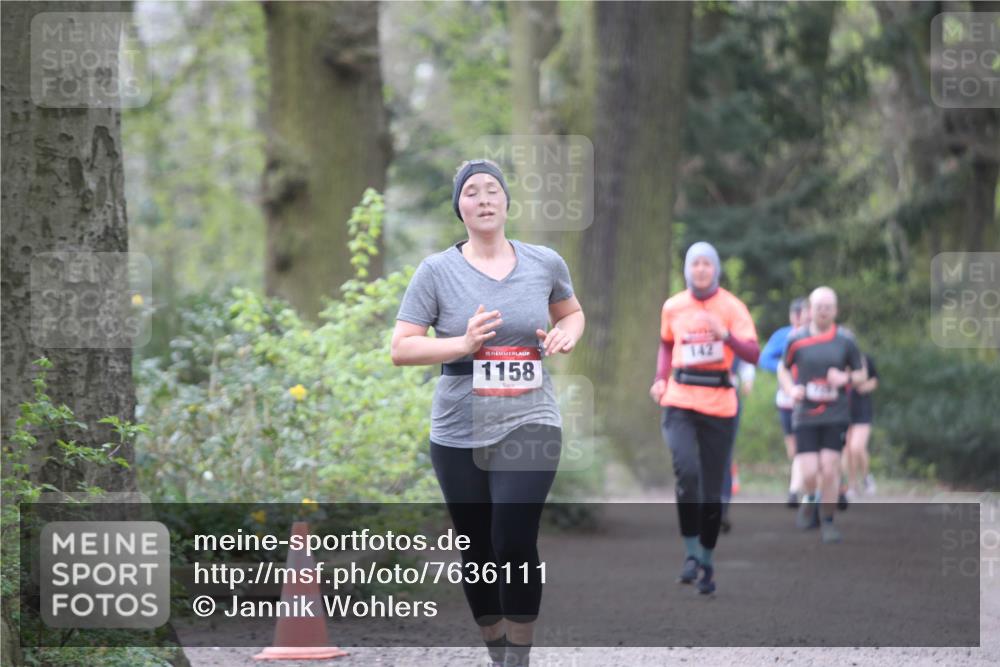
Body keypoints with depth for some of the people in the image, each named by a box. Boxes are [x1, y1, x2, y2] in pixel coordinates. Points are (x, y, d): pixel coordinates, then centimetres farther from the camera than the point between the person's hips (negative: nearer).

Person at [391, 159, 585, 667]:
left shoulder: (544, 263, 4)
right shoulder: (437, 271, -3)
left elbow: (572, 312, 24)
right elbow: (400, 348, -6)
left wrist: (566, 334, 0)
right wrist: (464, 344, -20)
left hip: (528, 426, -1)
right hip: (458, 434, 1)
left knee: (515, 544, -18)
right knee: (478, 552, 9)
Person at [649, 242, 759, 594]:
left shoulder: (731, 307, -1)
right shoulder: (673, 307, 7)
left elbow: (753, 354, -11)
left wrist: (725, 335, -27)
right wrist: (661, 379, 11)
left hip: (719, 405, -1)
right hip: (679, 402, 1)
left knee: (712, 488, 4)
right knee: (687, 471, -22)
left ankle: (706, 562, 18)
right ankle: (691, 552, -12)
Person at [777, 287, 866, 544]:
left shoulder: (845, 339, 1)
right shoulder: (796, 339, 0)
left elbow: (861, 374, 10)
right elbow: (783, 368, 16)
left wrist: (846, 378, -12)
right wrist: (791, 389, -3)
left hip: (835, 416, 0)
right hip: (805, 416, 0)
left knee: (829, 469, -6)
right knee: (809, 473, -8)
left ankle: (828, 521, 11)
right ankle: (810, 500, 27)